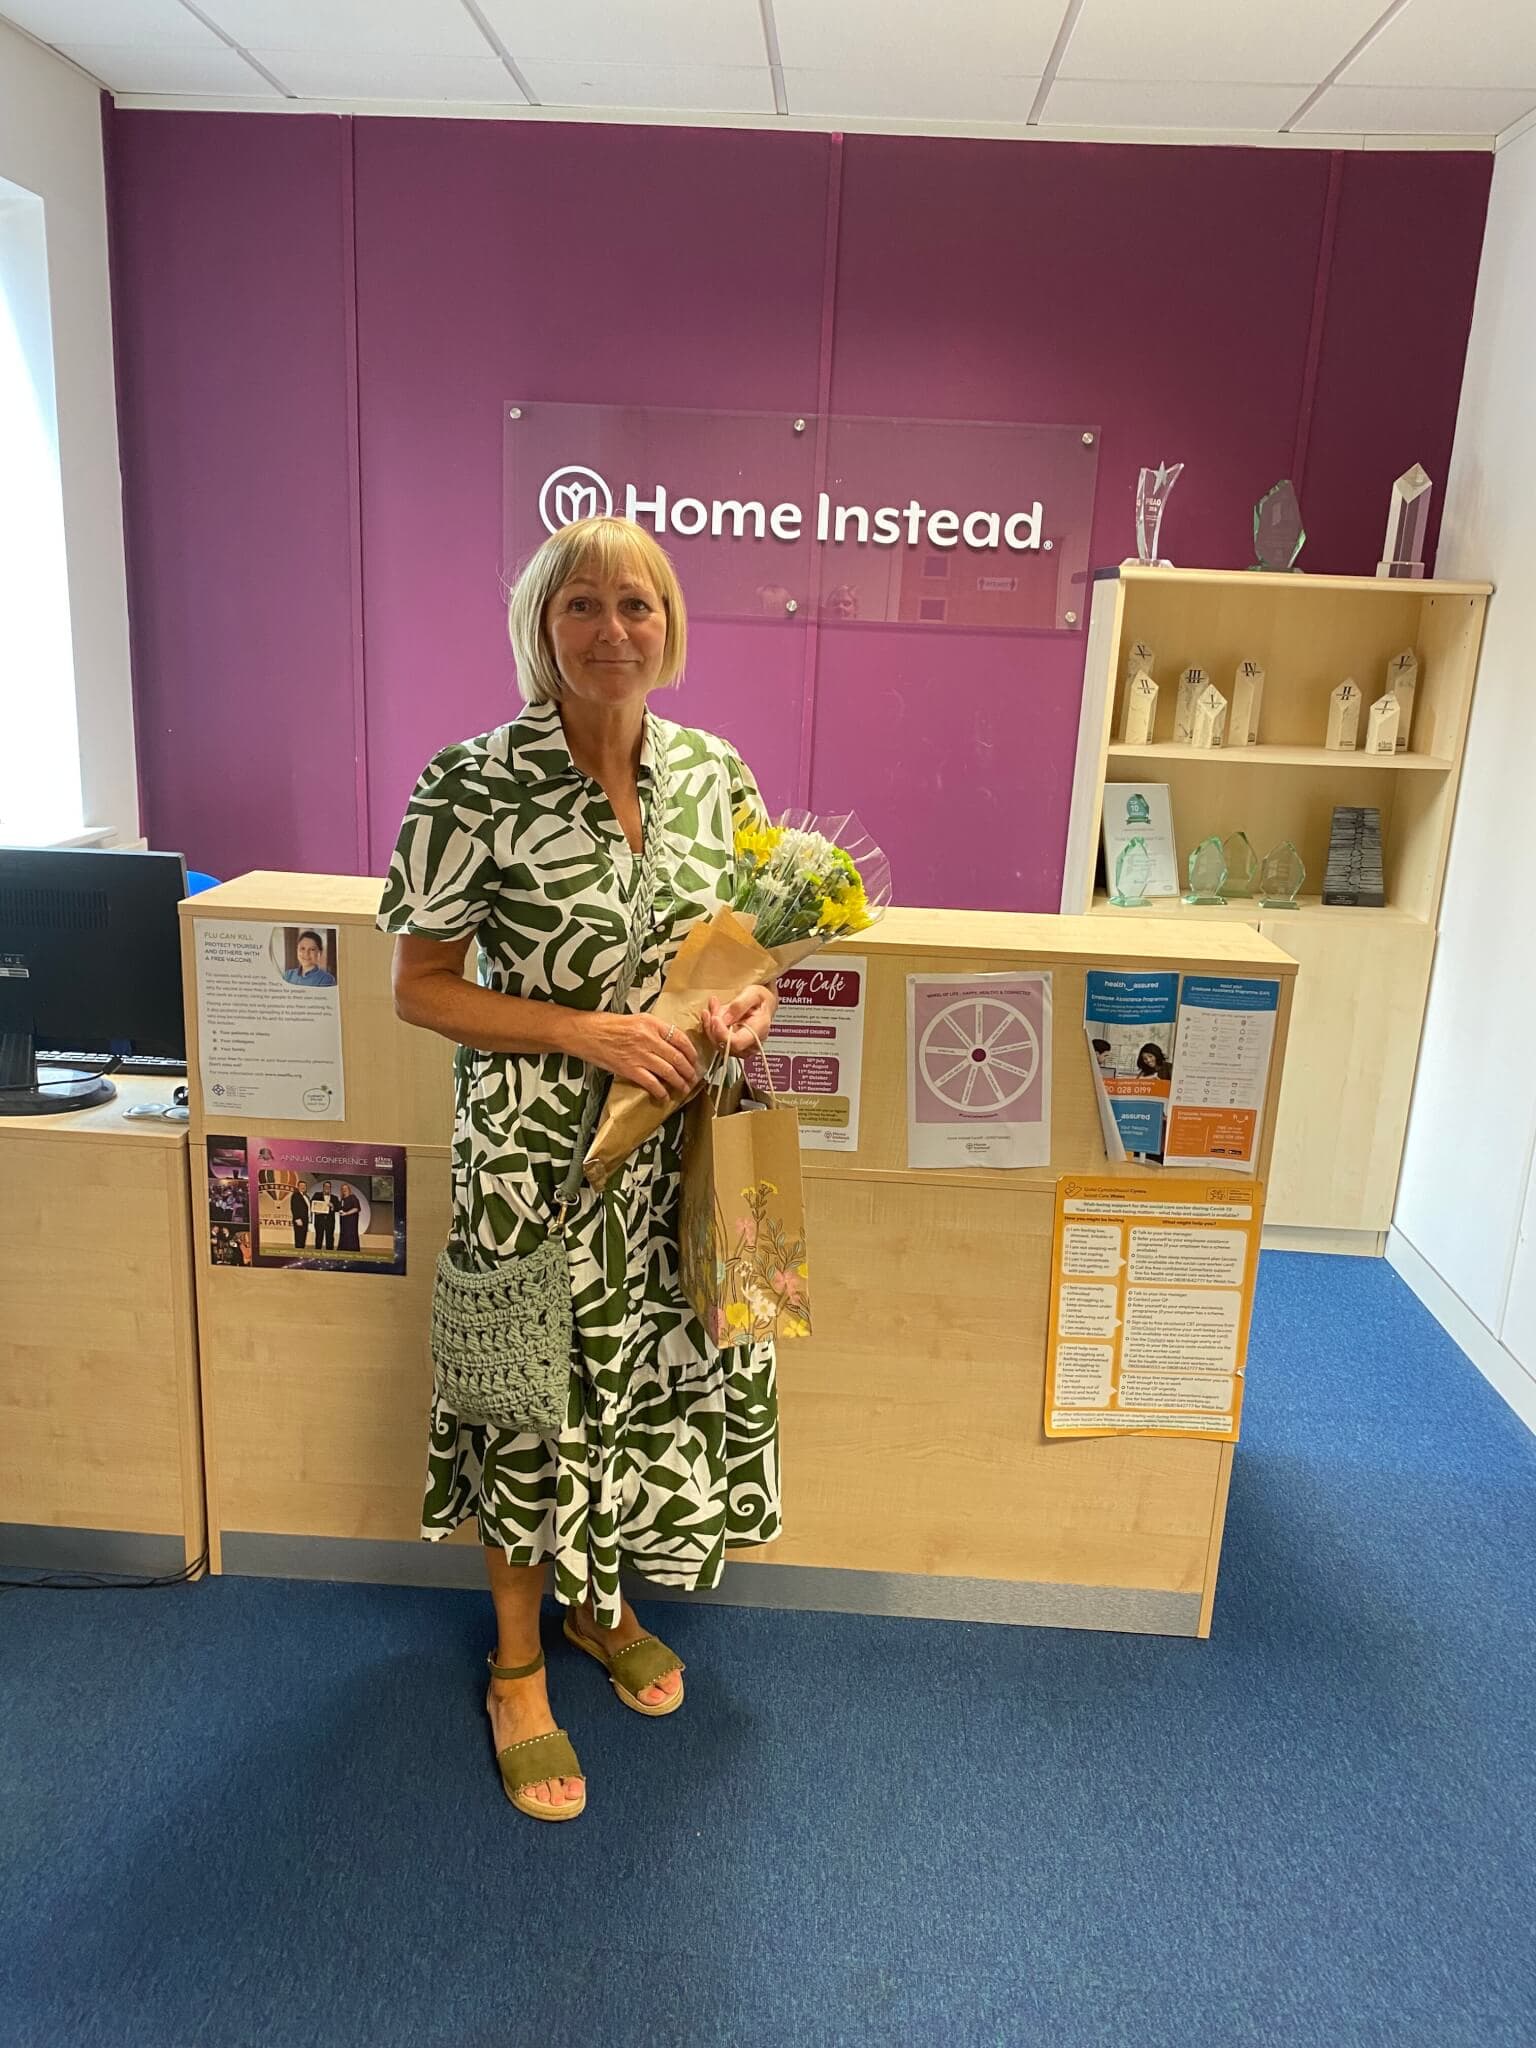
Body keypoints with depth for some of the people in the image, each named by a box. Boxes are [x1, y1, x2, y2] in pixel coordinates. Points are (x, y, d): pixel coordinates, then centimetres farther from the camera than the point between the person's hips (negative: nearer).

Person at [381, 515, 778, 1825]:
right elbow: (419, 988, -11)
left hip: (681, 1148, 5)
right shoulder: (475, 787, -15)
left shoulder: (715, 772, -1)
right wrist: (586, 1032, -21)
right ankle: (520, 1663, 38)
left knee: (664, 1371, 18)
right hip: (537, 1153, -4)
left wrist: (750, 1004, -11)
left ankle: (604, 1601, 47)